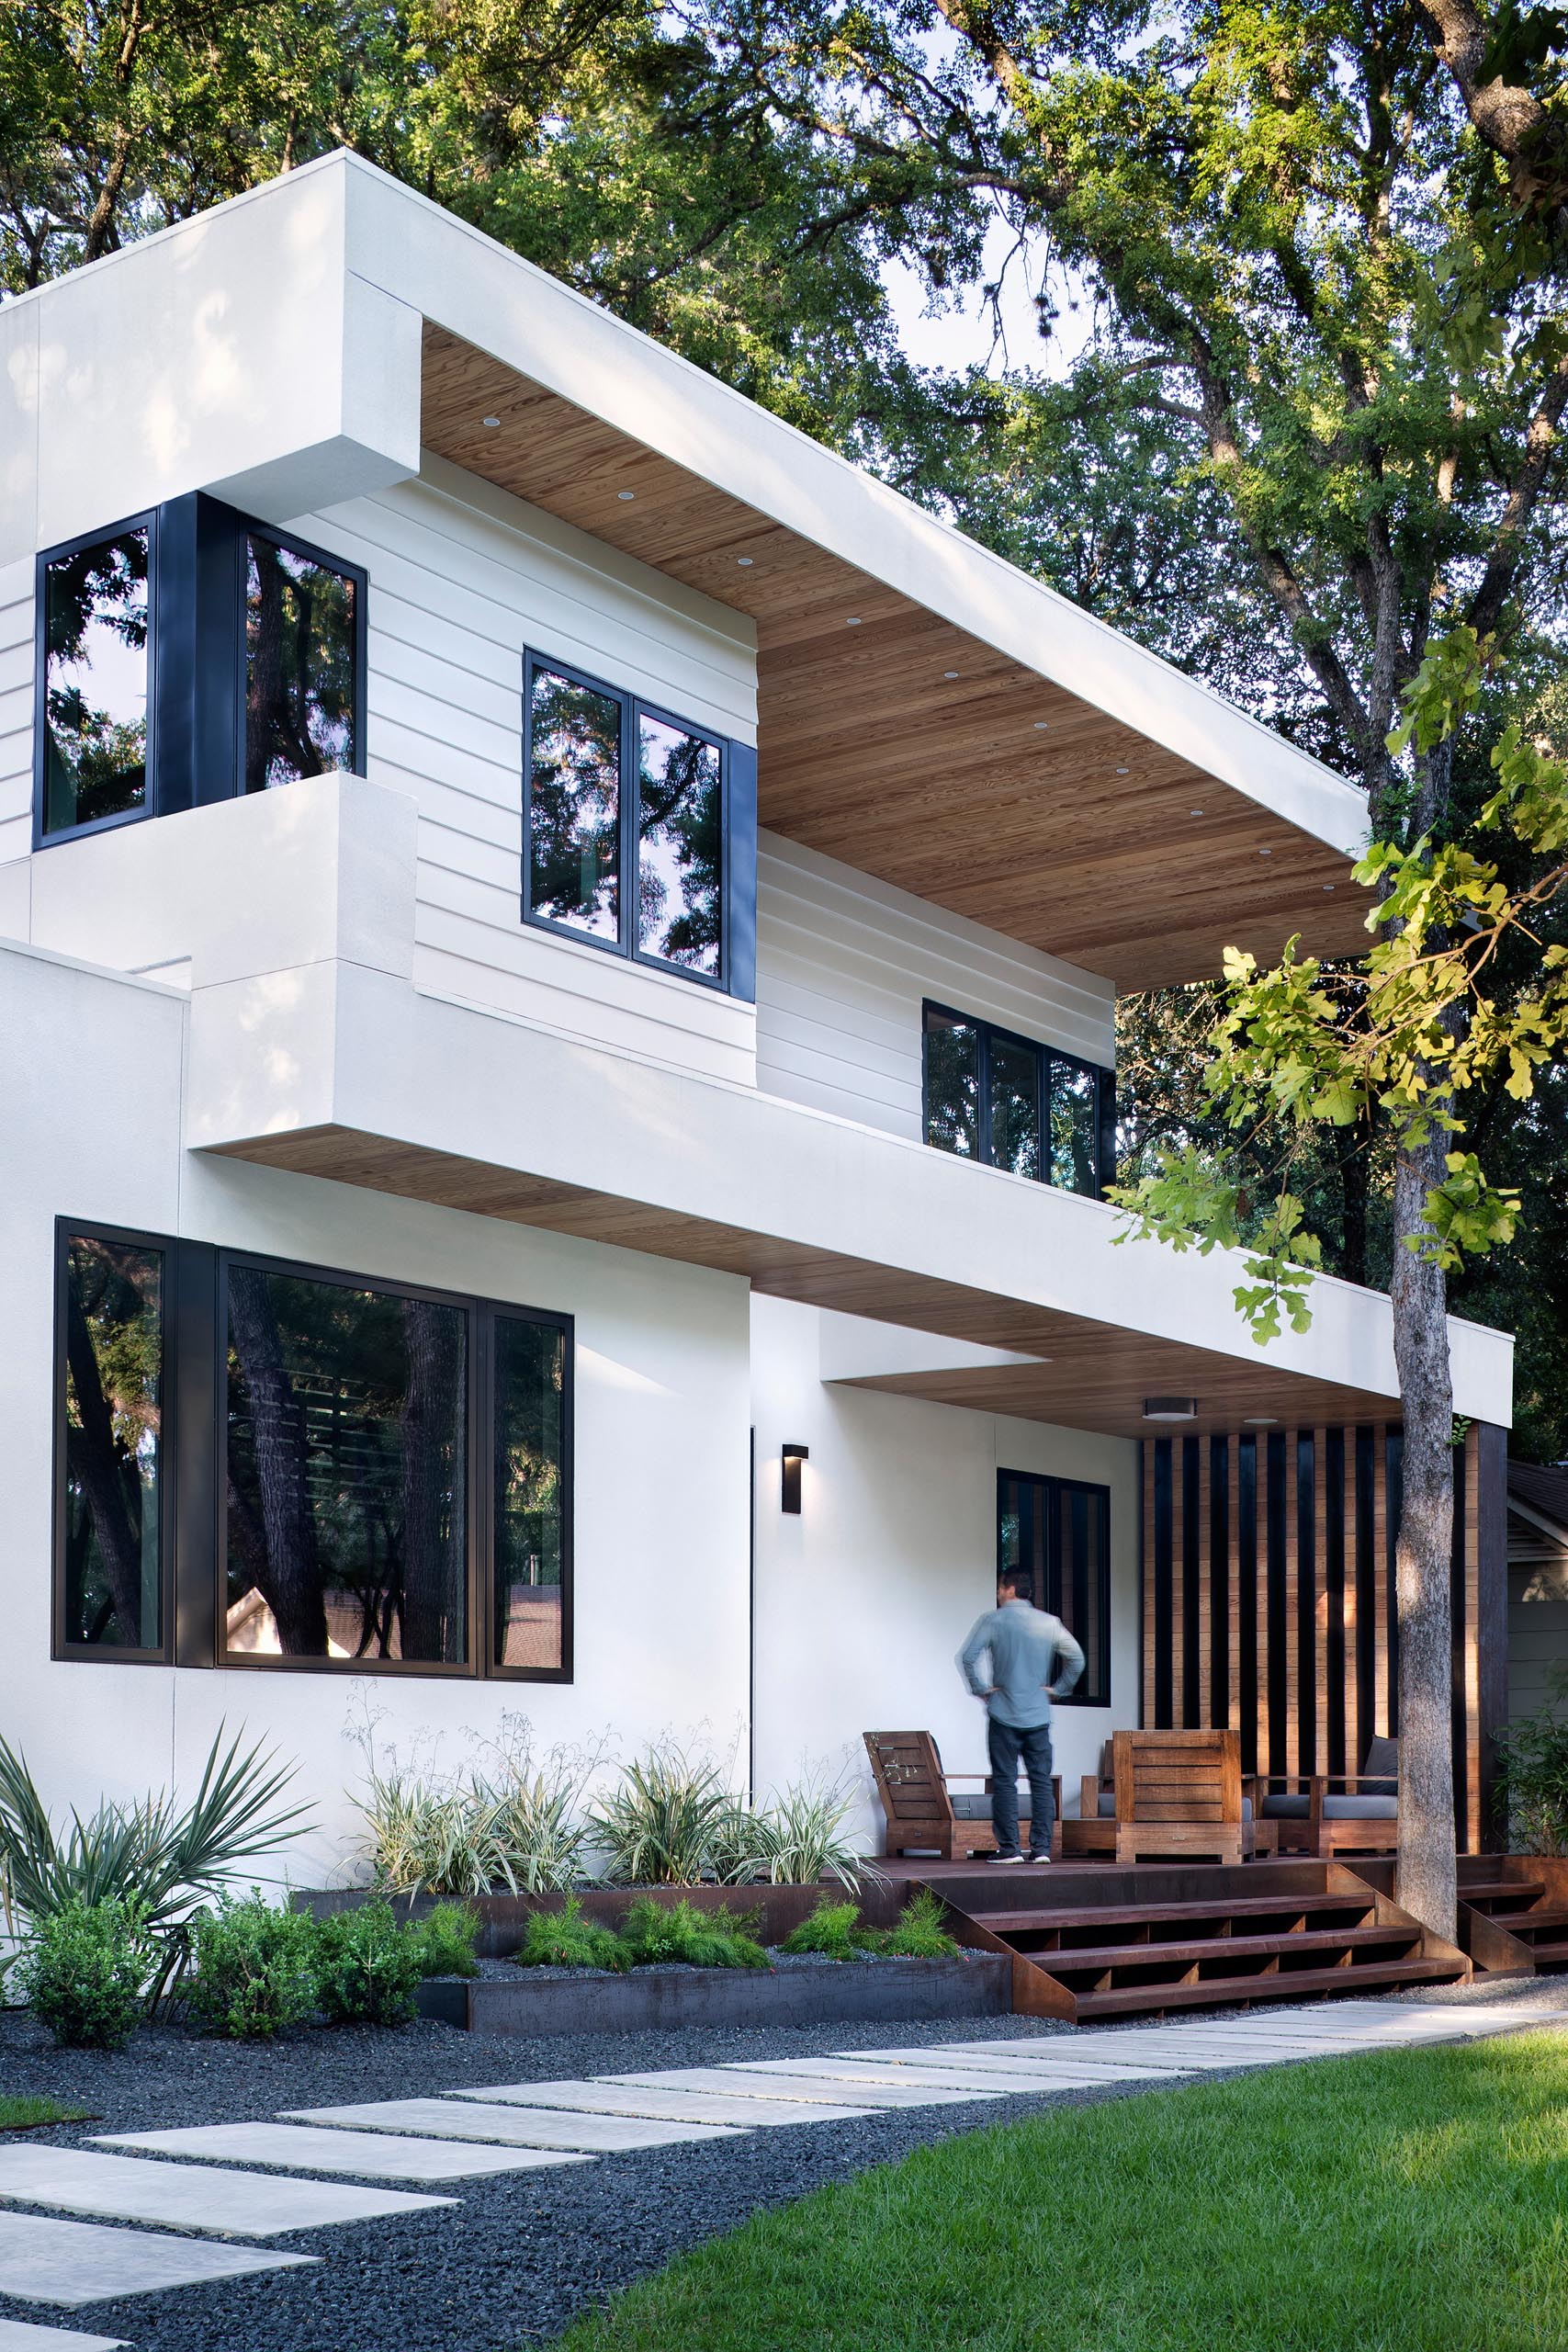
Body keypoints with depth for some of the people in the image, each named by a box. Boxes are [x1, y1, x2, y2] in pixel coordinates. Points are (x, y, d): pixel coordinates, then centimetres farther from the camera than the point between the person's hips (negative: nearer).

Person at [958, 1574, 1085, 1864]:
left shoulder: (995, 1620, -5)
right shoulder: (1049, 1623, 4)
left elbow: (967, 1657, -13)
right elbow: (1077, 1659, 4)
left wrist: (980, 1689, -3)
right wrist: (1057, 1689, 9)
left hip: (1004, 1715, -3)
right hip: (1039, 1717, 3)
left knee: (1004, 1782, 2)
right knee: (1041, 1782, 6)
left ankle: (1008, 1847, 0)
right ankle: (1041, 1848, 3)